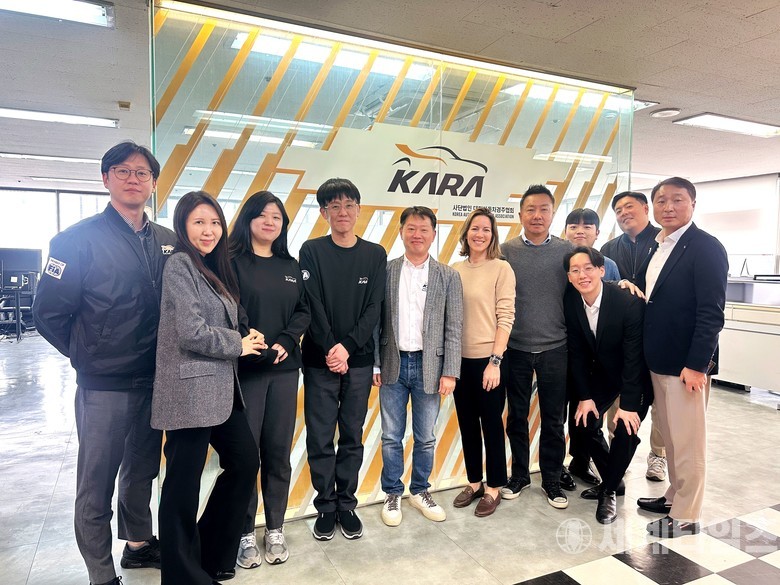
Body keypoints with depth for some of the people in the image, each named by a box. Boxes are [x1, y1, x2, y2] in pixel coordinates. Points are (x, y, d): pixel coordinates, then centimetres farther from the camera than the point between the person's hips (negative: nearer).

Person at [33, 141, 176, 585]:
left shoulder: (169, 243, 4)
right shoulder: (80, 239, -9)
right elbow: (49, 312, -7)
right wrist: (88, 356, -1)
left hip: (155, 381, 4)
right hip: (103, 385, -4)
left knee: (143, 471, 21)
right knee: (97, 483, 9)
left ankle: (140, 543, 41)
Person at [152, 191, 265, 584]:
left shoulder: (213, 267, 15)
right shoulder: (180, 264, -10)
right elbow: (192, 332, -19)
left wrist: (245, 338, 1)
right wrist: (239, 345, -6)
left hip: (220, 387, 9)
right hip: (191, 389, -9)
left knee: (245, 462, 13)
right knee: (184, 483, 4)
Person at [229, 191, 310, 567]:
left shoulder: (290, 266, 13)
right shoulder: (232, 262, -2)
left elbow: (303, 311, 8)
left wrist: (285, 342, -8)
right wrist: (250, 346, -18)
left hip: (285, 370, 4)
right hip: (244, 370, -4)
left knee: (278, 451, 10)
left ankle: (275, 530, 23)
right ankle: (245, 533, 18)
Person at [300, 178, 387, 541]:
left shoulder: (375, 255, 4)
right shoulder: (312, 251, -1)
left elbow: (374, 309, -2)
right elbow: (312, 306, -8)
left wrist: (347, 347, -13)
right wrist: (330, 350, -16)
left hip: (359, 361, 2)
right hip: (319, 361, -1)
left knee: (352, 438, 11)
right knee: (320, 438, 6)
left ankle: (347, 505, 25)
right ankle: (325, 507, 22)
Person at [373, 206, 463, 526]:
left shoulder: (448, 276, 1)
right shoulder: (385, 271, 2)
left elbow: (453, 328, -1)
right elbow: (375, 321, 2)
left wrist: (450, 373, -6)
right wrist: (374, 365, -2)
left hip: (429, 366, 0)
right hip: (393, 365, 0)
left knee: (425, 438, 12)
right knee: (392, 437, 10)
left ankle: (420, 491, 33)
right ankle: (393, 494, 28)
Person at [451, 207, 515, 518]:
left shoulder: (501, 269, -6)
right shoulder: (455, 270, 6)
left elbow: (505, 317, -10)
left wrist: (495, 361, -15)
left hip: (488, 359, -4)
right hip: (460, 359, 5)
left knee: (491, 424, 9)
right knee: (467, 424, 15)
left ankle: (493, 488, 26)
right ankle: (474, 483, 32)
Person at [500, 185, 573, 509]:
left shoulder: (567, 250, 0)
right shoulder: (506, 251, -1)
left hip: (555, 348, 0)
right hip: (516, 348, 0)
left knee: (553, 419, 11)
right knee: (517, 415, 13)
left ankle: (552, 478, 28)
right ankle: (519, 474, 31)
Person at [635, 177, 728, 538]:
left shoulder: (706, 247, -12)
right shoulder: (655, 246, 11)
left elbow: (711, 313, -17)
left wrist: (696, 365, -20)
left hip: (686, 365, -7)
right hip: (658, 362, 7)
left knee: (688, 441, 5)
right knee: (670, 437, 19)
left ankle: (685, 516, 19)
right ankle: (675, 495, 35)